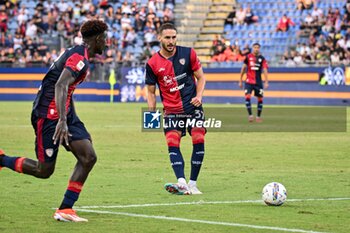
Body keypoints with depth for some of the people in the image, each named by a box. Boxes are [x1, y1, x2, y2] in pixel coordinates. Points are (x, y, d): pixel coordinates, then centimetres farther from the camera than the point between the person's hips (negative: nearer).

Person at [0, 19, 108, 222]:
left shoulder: (78, 56, 15)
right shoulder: (79, 58, -16)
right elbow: (60, 85, -29)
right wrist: (62, 121, -38)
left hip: (65, 113, 10)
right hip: (49, 115, -10)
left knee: (88, 157, -5)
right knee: (44, 171, -4)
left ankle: (65, 209, -3)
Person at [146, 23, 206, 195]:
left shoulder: (188, 53, -1)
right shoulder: (152, 64, -2)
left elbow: (200, 77, 8)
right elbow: (151, 92, 7)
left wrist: (199, 96, -9)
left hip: (193, 106, 0)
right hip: (171, 110, 0)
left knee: (198, 141, -10)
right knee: (172, 144, -17)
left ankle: (192, 184, 0)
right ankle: (181, 183, -27)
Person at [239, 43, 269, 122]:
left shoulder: (262, 58, 0)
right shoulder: (248, 57, 1)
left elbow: (265, 70, -5)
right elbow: (243, 68, 8)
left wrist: (266, 82, -15)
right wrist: (240, 81, 8)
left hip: (258, 82, 1)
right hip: (249, 81, -1)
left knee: (260, 99, 4)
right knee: (247, 97, -17)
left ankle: (258, 116, 16)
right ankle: (250, 115, -13)